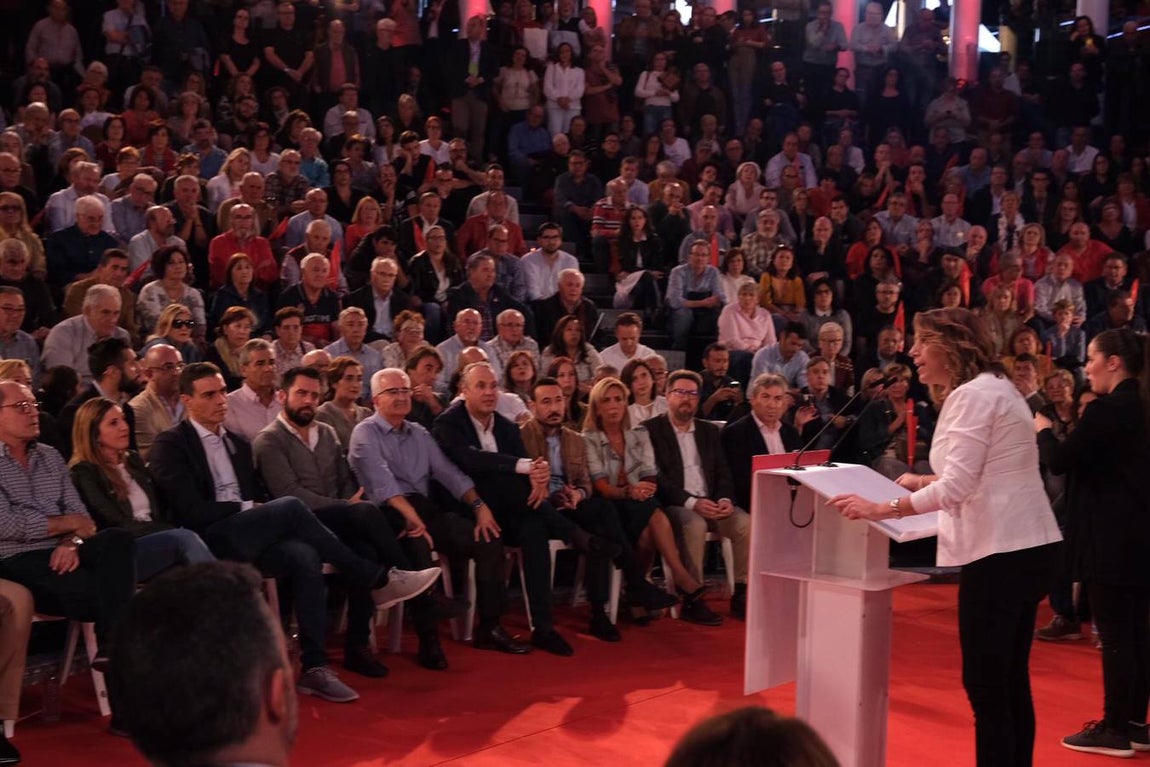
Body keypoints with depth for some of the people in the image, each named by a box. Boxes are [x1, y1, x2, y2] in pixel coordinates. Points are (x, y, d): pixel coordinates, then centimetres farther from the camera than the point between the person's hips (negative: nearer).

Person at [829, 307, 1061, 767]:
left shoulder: (974, 395, -13)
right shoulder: (991, 388, 17)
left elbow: (957, 486, -21)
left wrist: (880, 510, -21)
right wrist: (924, 482, 19)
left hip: (1002, 552, -10)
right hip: (1025, 546, 10)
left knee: (984, 684, -6)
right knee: (1010, 681, 14)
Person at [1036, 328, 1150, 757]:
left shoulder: (1108, 409, -17)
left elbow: (1058, 461, -16)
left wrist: (1043, 430, 2)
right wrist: (1058, 435, 18)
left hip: (1111, 539, -9)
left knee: (1114, 635, -3)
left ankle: (1115, 730, 3)